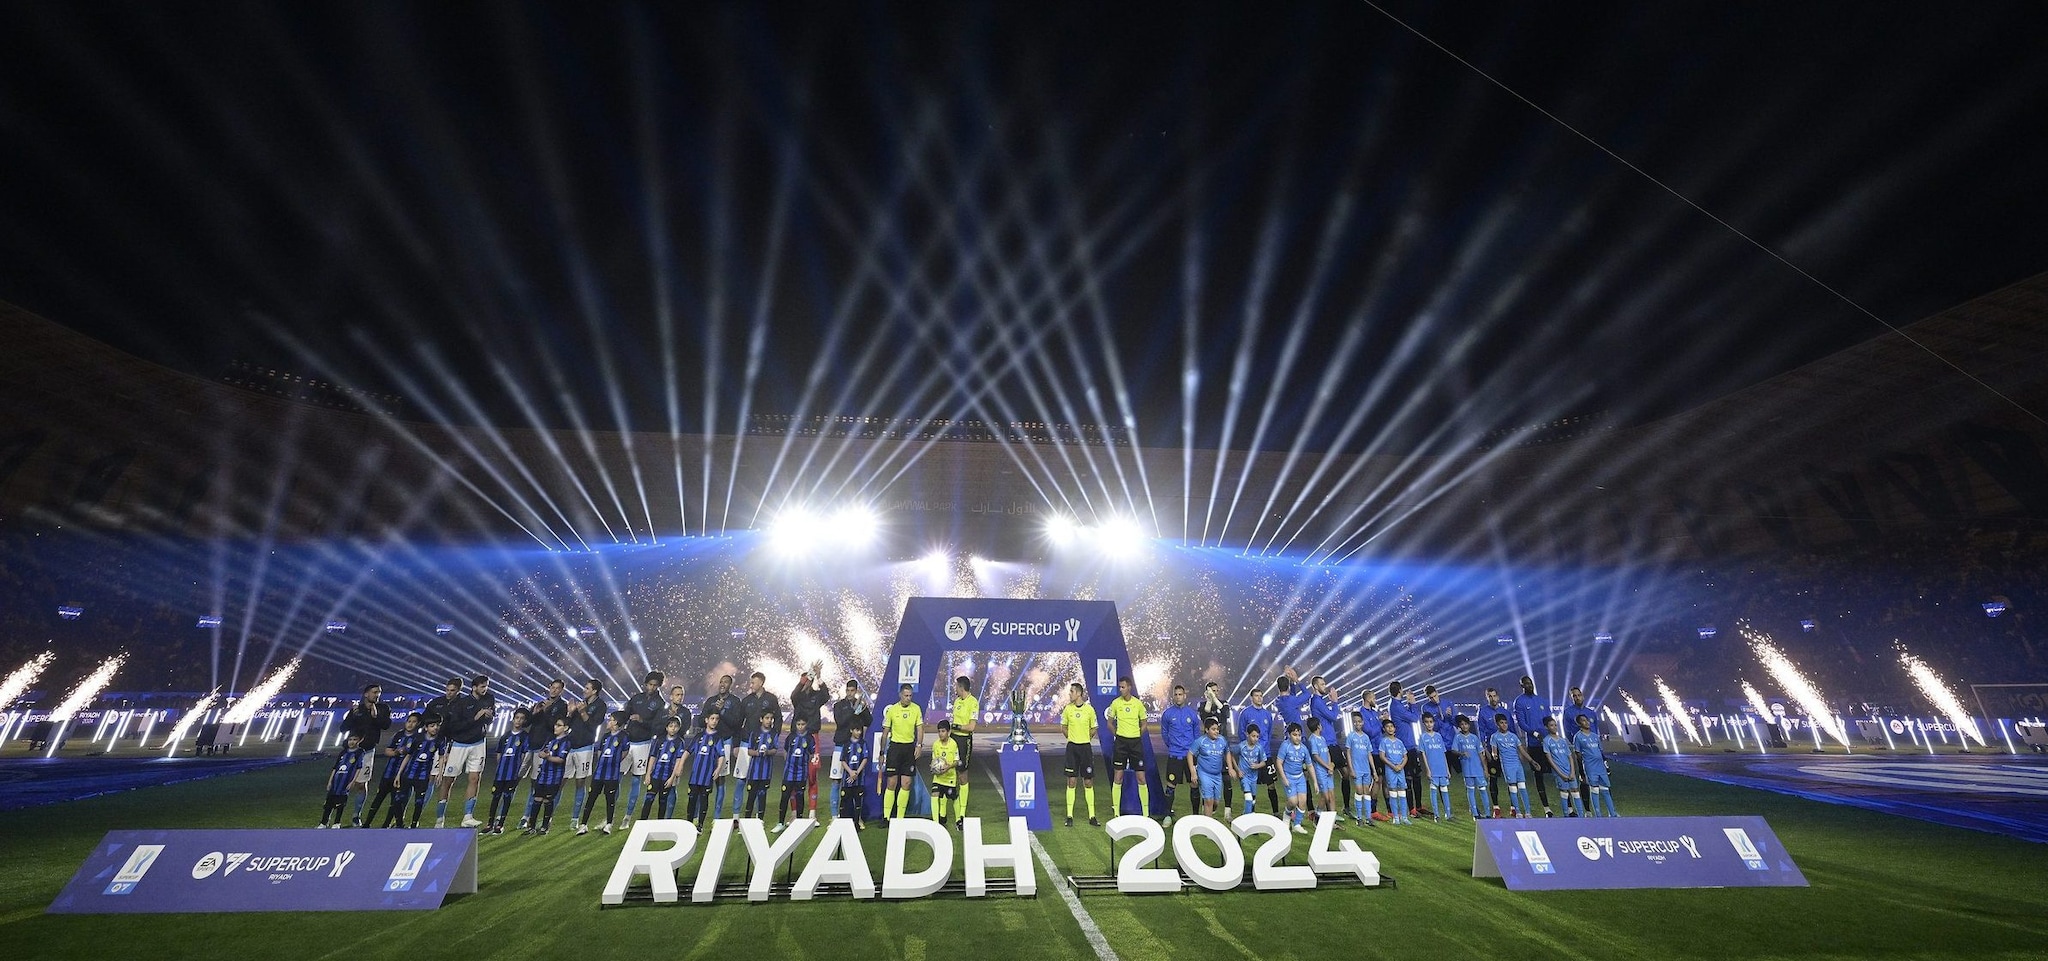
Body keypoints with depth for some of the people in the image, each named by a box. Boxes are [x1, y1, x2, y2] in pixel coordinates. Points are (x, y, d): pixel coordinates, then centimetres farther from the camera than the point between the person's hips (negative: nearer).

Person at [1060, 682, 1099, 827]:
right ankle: (1069, 816, 11)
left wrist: (1085, 738, 4)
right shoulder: (1067, 709, -1)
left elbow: (1093, 729, 7)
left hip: (1086, 748, -1)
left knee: (1088, 782, 5)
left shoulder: (1089, 709, -6)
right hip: (1072, 748, 1)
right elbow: (1063, 726, 13)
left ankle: (1092, 816, 14)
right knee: (1071, 781, 3)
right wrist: (1072, 738, 8)